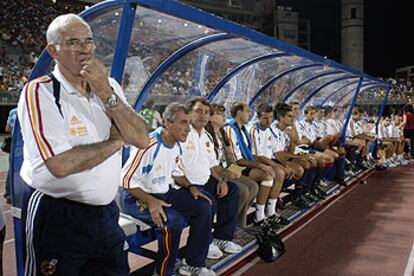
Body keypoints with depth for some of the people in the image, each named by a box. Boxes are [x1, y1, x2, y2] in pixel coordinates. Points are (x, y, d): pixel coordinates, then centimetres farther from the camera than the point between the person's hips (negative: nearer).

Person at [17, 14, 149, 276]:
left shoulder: (109, 85, 4)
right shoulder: (39, 92, -14)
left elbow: (142, 139, -7)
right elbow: (60, 164, -26)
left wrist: (106, 93, -17)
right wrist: (116, 141, -12)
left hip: (106, 212, 6)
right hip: (57, 217, -5)